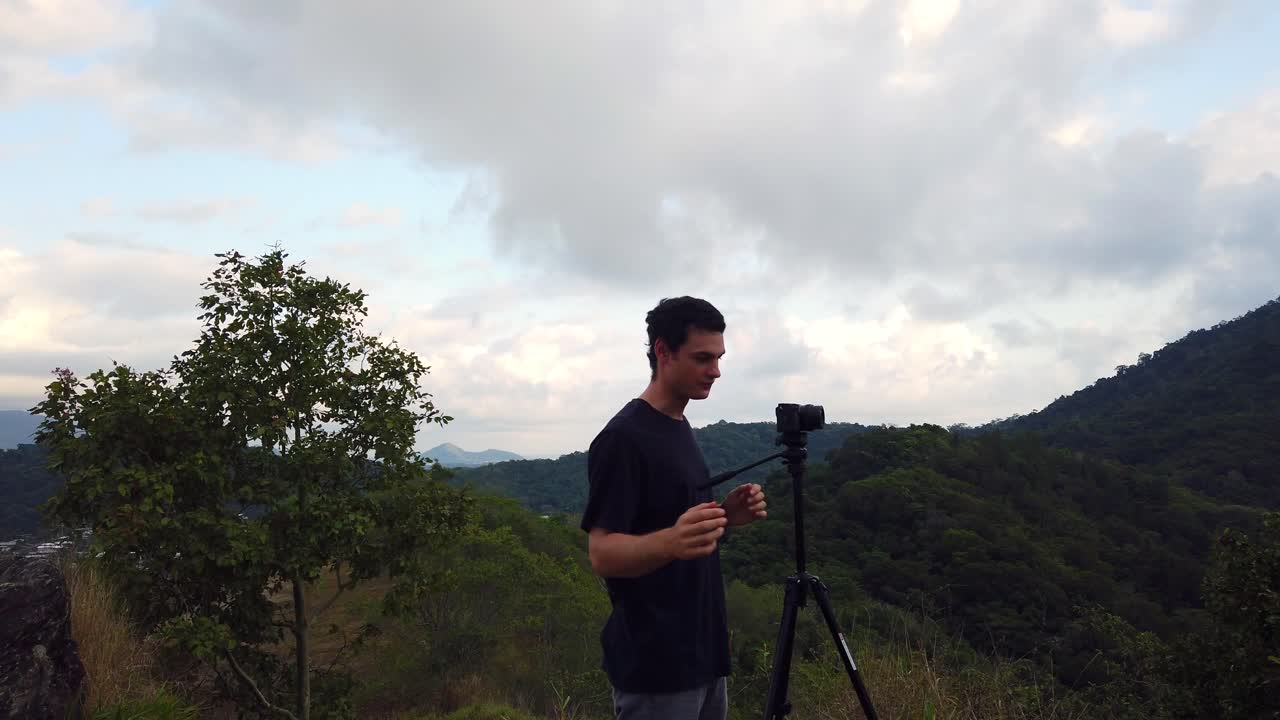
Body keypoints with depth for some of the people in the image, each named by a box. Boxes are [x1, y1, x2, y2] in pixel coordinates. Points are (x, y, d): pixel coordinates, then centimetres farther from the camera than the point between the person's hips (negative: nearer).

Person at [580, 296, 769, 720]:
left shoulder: (681, 429, 10)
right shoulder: (623, 438, -17)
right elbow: (603, 553, -19)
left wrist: (727, 515, -1)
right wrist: (671, 542, -37)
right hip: (655, 668, -9)